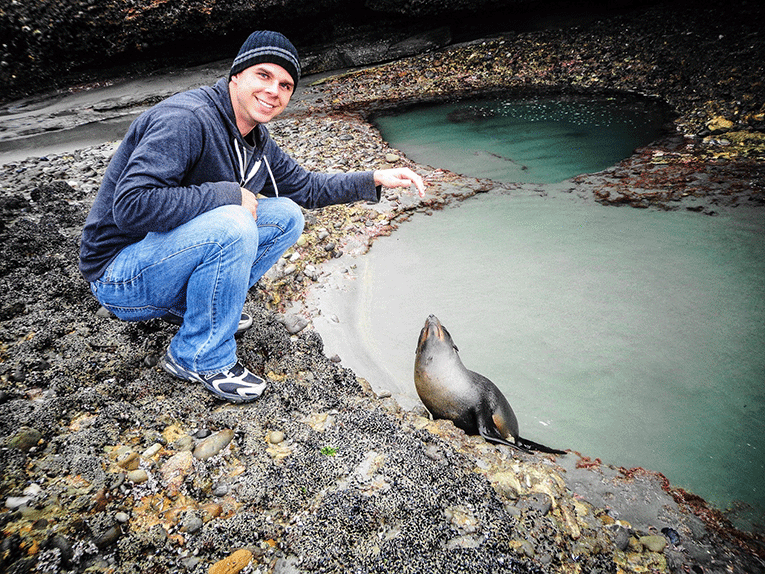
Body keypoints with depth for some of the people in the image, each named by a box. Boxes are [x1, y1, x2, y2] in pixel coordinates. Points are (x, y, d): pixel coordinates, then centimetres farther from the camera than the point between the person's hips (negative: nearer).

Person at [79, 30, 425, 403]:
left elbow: (306, 186, 16)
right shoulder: (186, 120, -24)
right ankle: (200, 358, -12)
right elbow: (131, 207, -33)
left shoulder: (257, 142, 4)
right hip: (120, 276, -8)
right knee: (231, 226, -34)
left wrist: (376, 179, 7)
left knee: (286, 216, 1)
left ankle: (188, 305, 8)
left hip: (180, 250, 8)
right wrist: (230, 194, -27)